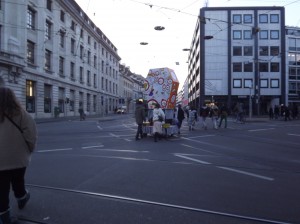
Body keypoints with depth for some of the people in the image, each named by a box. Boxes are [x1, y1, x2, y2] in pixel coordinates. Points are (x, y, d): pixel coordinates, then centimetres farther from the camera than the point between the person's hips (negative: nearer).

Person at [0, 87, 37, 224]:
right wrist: (29, 150, 4)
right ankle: (22, 200, 47)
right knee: (18, 182, 23)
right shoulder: (21, 114, -12)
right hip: (18, 158, 0)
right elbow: (31, 136, -13)